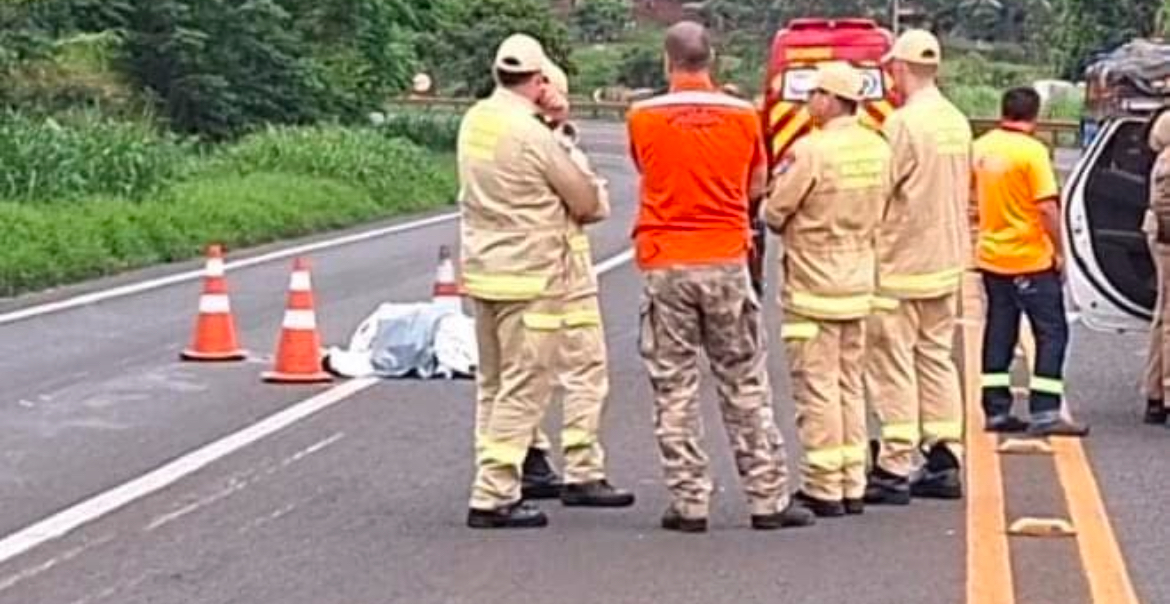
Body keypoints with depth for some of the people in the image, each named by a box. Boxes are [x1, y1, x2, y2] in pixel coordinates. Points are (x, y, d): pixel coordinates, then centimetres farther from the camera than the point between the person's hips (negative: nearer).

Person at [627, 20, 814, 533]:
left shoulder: (643, 117, -4)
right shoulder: (742, 116, -1)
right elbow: (757, 188, 10)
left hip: (665, 265, -1)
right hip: (727, 263, 1)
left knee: (674, 388, 5)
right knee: (745, 385, 8)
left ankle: (689, 503, 5)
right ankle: (768, 500, 10)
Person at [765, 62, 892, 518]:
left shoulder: (811, 150, -17)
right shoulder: (878, 149, 4)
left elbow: (774, 213, -11)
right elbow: (879, 211, 12)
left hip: (813, 284, -7)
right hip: (860, 280, 7)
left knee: (817, 386, -1)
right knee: (850, 385, 14)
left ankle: (824, 489, 2)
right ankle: (852, 485, 17)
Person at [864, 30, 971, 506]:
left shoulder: (902, 124, -17)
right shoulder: (958, 123, 8)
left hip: (900, 266, -8)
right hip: (947, 261, 8)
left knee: (893, 363, -2)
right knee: (937, 358, 14)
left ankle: (895, 469, -1)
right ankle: (944, 462, 16)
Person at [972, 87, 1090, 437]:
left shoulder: (981, 147, 4)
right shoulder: (1032, 151, -16)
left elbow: (969, 195, 15)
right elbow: (1047, 207, -20)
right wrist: (1058, 251, -10)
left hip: (992, 257, 7)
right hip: (1031, 259, -7)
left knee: (999, 333, 12)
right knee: (1052, 333, 0)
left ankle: (996, 410, 12)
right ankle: (1045, 412, -6)